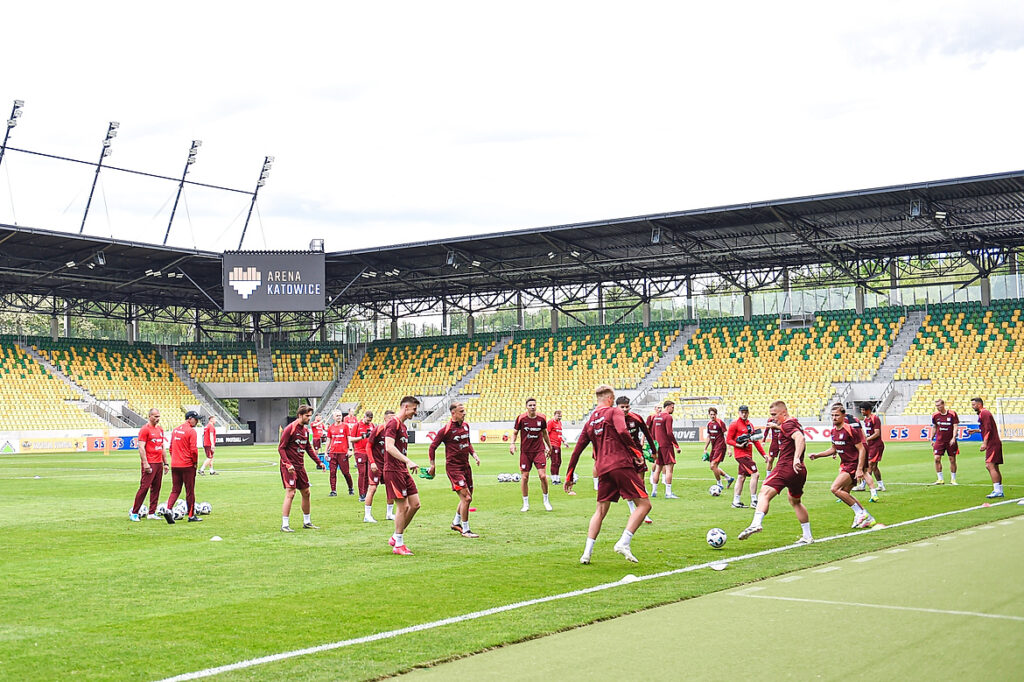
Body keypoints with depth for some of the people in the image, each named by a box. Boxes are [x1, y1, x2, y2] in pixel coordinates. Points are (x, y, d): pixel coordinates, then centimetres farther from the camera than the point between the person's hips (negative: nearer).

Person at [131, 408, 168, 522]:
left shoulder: (160, 429, 16)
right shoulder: (145, 429, -8)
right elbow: (141, 448, -12)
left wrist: (165, 463, 19)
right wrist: (145, 463, -18)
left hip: (159, 463, 8)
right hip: (149, 464, -8)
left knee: (156, 488, 7)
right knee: (144, 487, -8)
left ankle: (152, 513, 12)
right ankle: (134, 513, -3)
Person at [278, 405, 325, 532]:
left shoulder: (306, 430, 11)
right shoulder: (290, 428, -13)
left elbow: (309, 448, 21)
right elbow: (281, 448, -14)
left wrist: (319, 462, 15)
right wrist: (288, 464, -24)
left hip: (300, 466, 8)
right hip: (289, 467, -8)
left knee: (306, 493, 12)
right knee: (290, 493, -14)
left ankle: (307, 522, 25)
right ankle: (284, 525, -10)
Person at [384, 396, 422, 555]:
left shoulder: (403, 425, 18)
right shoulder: (393, 423, -12)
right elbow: (389, 447, -24)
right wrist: (408, 461, -30)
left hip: (403, 471, 10)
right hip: (393, 470, -10)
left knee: (415, 504, 7)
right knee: (403, 506, -6)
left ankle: (396, 537, 18)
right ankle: (398, 545, 4)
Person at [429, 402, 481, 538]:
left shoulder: (465, 425, 8)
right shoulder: (446, 429, -13)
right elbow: (432, 447, -6)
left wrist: (474, 454, 10)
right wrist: (432, 466, -5)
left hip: (465, 466, 8)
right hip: (453, 467, -8)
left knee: (467, 498, 14)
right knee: (466, 498, -12)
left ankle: (456, 523, 35)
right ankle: (465, 530, -1)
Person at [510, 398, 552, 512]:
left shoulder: (541, 418, 0)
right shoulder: (521, 418, -5)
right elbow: (515, 432, 6)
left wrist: (549, 446, 24)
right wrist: (512, 443, -11)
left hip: (539, 450, 0)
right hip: (525, 452, 0)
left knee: (543, 476, -9)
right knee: (525, 477, 1)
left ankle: (546, 500, 12)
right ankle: (526, 503, 16)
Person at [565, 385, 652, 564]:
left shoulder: (590, 421, 19)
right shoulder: (614, 412, 2)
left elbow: (577, 449, 19)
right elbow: (622, 432, -18)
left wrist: (569, 476, 24)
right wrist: (636, 452, -9)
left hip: (603, 469, 6)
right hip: (622, 465, -6)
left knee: (600, 511, 16)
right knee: (644, 504, -1)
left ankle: (587, 552, 7)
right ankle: (624, 543, -14)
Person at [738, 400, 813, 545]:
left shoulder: (787, 425, -9)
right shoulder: (795, 423, 20)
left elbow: (799, 438, -28)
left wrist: (796, 458, -40)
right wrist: (777, 426, 51)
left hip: (786, 467, -10)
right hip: (800, 470, 10)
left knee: (764, 493, -20)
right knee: (796, 501, 25)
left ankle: (756, 523, -42)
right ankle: (807, 536, 30)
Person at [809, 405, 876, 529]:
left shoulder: (850, 430, -17)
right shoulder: (834, 430, 9)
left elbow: (862, 449, -17)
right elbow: (834, 449, 23)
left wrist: (859, 469, -24)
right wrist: (817, 455, 11)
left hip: (854, 465, -9)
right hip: (845, 464, 9)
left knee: (835, 489, -18)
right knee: (844, 493, 11)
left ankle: (860, 513, -8)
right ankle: (868, 519, 20)